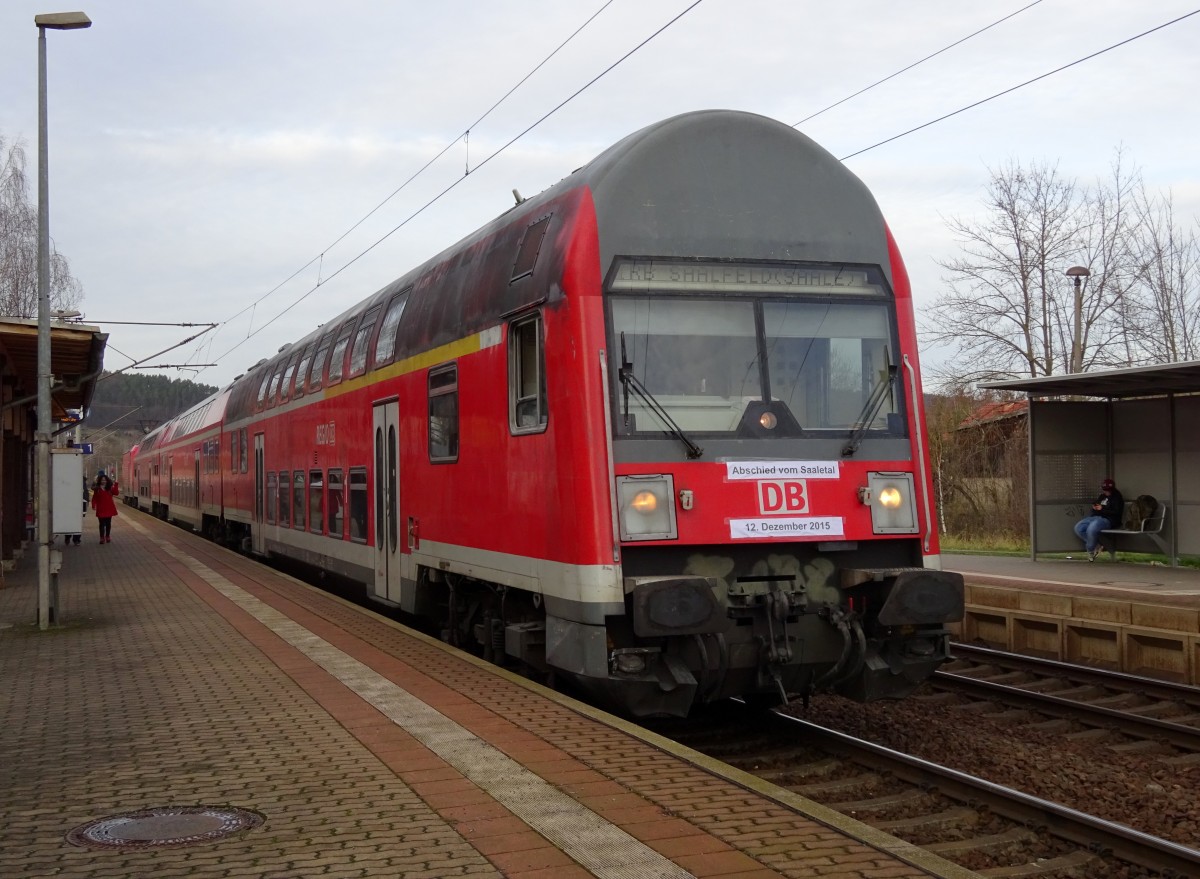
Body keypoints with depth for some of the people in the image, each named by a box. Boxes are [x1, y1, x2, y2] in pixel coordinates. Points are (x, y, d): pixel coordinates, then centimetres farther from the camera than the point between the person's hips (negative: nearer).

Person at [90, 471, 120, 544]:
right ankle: (102, 538, 0)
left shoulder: (110, 488, 5)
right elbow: (94, 498, 0)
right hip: (101, 509, -2)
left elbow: (115, 493, -8)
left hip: (109, 508, 2)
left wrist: (115, 485, -16)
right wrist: (93, 505, -11)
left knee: (108, 523, 10)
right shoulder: (97, 489, 0)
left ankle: (108, 537, 21)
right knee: (102, 523, -3)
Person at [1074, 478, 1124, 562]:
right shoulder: (1102, 496, 22)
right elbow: (1095, 507, 34)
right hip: (1096, 517, 9)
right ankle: (1096, 545, -7)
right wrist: (1095, 507, 9)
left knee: (1091, 529, -37)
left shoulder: (1117, 498, 0)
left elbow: (1116, 512, -12)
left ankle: (1091, 550, -13)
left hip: (1108, 520, -9)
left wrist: (1102, 509, -14)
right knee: (1078, 528, -13)